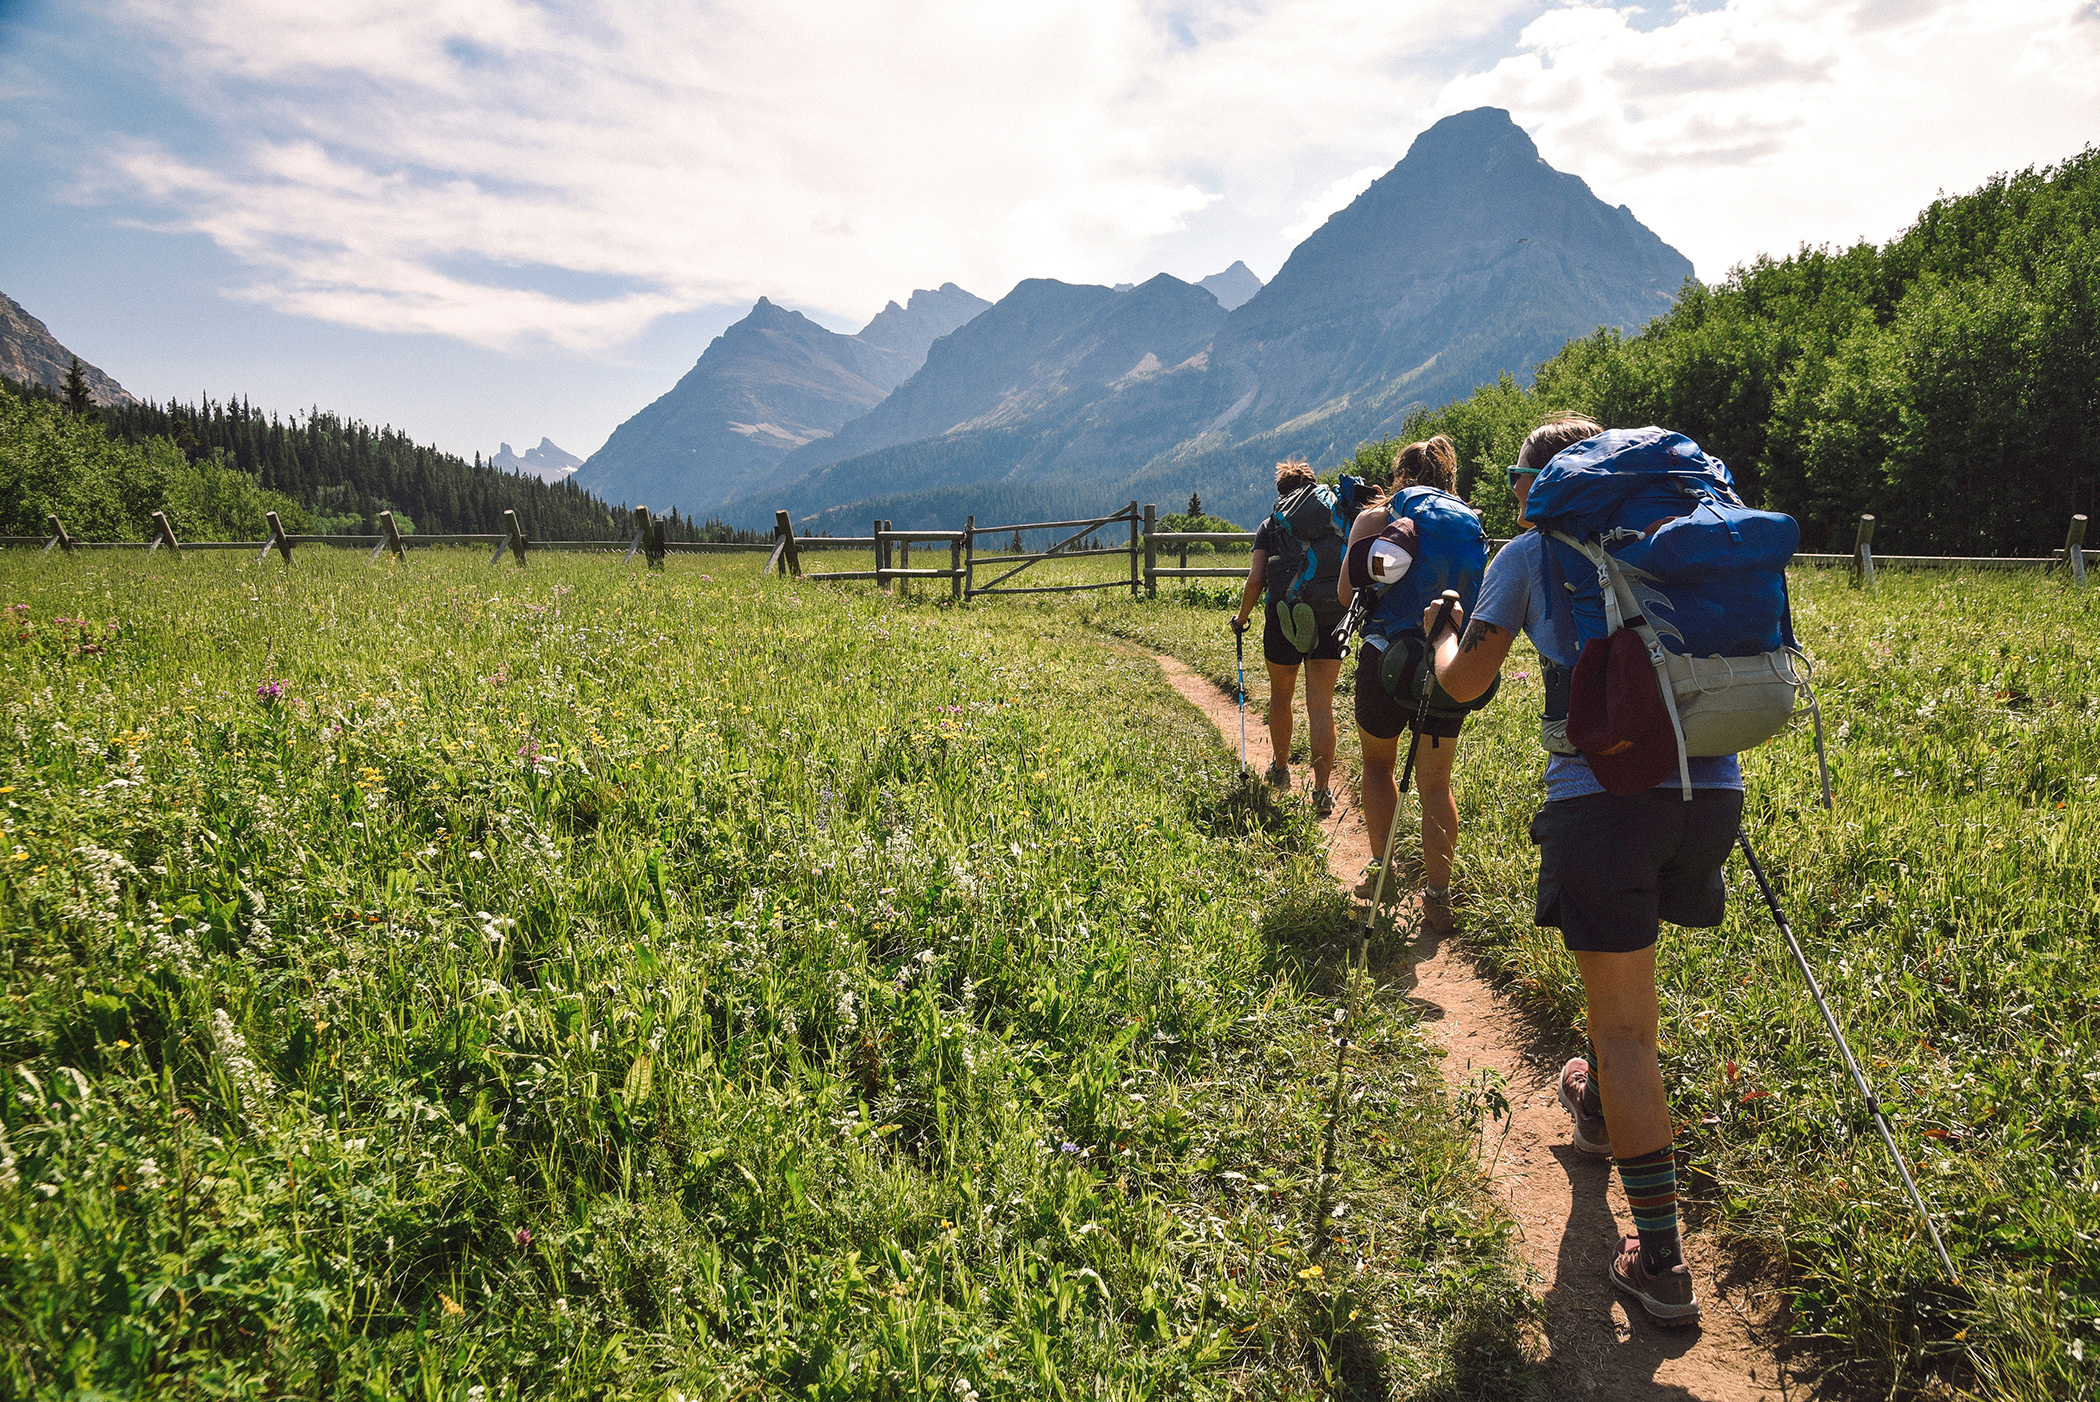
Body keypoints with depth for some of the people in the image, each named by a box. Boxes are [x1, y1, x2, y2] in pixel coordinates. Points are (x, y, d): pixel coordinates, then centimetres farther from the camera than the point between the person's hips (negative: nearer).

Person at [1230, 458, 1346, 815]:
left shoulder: (1271, 525, 6)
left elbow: (1255, 579, -3)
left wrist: (1242, 618, 11)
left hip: (1283, 621, -1)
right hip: (1330, 622, 1)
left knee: (1281, 696, 20)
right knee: (1321, 705, 1)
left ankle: (1281, 769, 35)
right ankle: (1322, 789, -6)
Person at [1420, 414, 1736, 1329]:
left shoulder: (1530, 552, 8)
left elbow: (1463, 682, 5)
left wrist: (1442, 633, 25)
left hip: (1605, 792, -5)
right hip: (1711, 787, 6)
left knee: (1624, 1028, 2)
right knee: (1624, 958, 31)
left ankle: (1660, 1260, 3)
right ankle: (1600, 1110, 53)